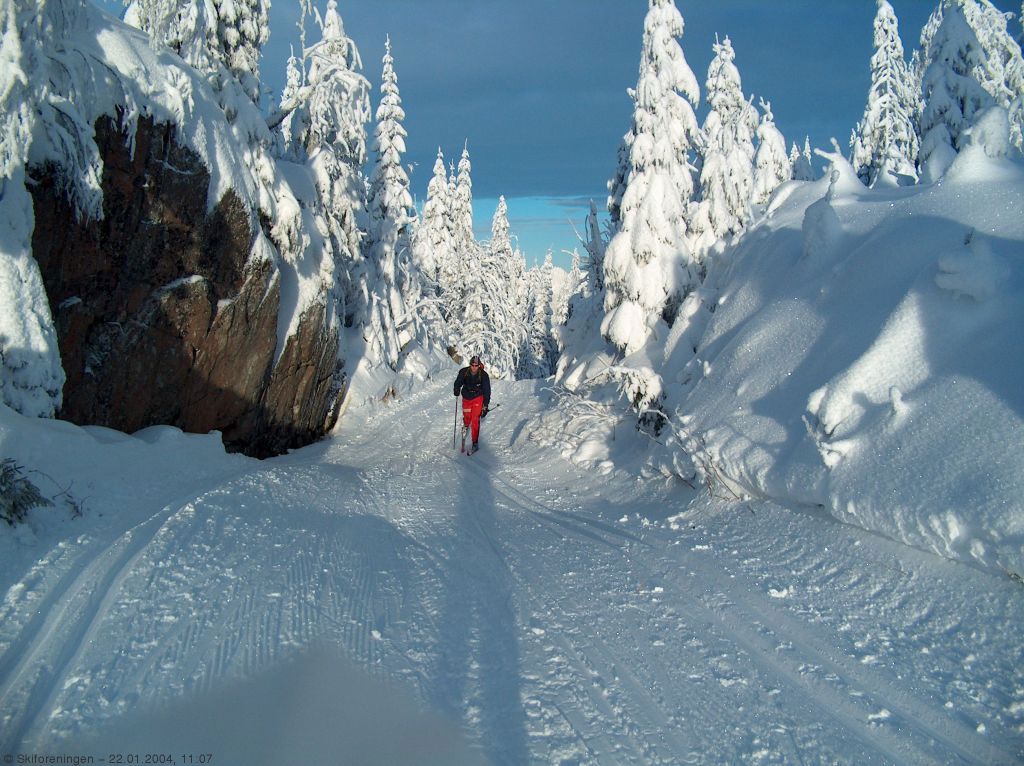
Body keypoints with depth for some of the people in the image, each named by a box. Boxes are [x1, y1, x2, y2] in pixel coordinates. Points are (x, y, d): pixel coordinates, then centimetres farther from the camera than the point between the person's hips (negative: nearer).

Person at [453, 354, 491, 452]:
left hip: (478, 398, -2)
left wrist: (485, 406, -14)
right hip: (466, 398, 2)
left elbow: (487, 391, -12)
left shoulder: (484, 375, -18)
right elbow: (458, 382, 3)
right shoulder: (464, 372, -15)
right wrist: (457, 390, -18)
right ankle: (465, 425, 44)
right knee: (467, 417, 6)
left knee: (475, 420, -10)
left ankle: (475, 442, -3)